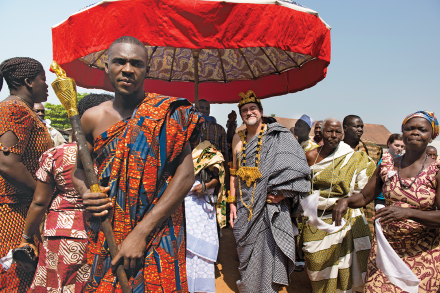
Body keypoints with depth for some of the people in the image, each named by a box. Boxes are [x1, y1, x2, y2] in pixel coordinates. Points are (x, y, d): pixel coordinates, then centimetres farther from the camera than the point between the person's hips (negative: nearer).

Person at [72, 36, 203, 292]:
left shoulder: (166, 114, -9)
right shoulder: (93, 118, 2)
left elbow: (186, 175, -14)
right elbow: (80, 169, 17)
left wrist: (141, 232, -17)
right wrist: (85, 193, -7)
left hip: (158, 234, -3)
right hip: (105, 235, 3)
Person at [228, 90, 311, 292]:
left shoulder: (278, 136, -5)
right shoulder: (238, 138, 9)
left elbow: (296, 166, -9)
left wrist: (283, 193, -17)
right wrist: (232, 202, 9)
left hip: (270, 206, -4)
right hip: (245, 207, 4)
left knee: (268, 252, 0)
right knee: (247, 252, 15)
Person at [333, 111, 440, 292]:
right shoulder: (387, 164, 3)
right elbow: (364, 196, 7)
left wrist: (408, 212, -31)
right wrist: (346, 201, -14)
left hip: (421, 252, -2)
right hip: (385, 245, 2)